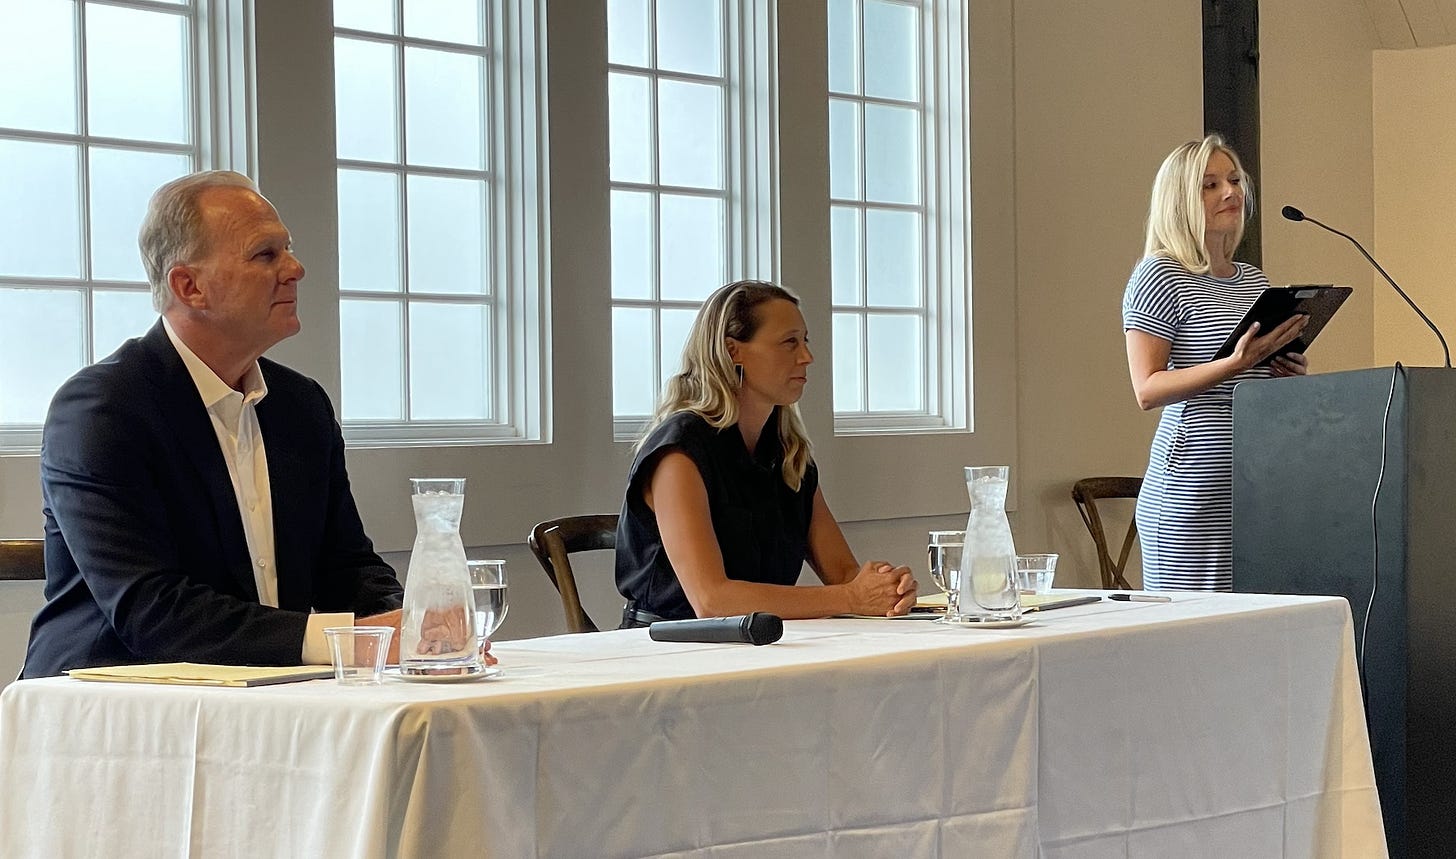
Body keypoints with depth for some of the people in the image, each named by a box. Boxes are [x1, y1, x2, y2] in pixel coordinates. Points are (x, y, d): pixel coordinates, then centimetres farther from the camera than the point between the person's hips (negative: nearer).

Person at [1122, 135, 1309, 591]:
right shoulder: (1158, 277, -4)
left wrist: (1289, 375, 8)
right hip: (1193, 487, -7)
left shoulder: (1255, 281, 18)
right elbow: (1147, 389, -12)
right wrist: (1234, 364, -22)